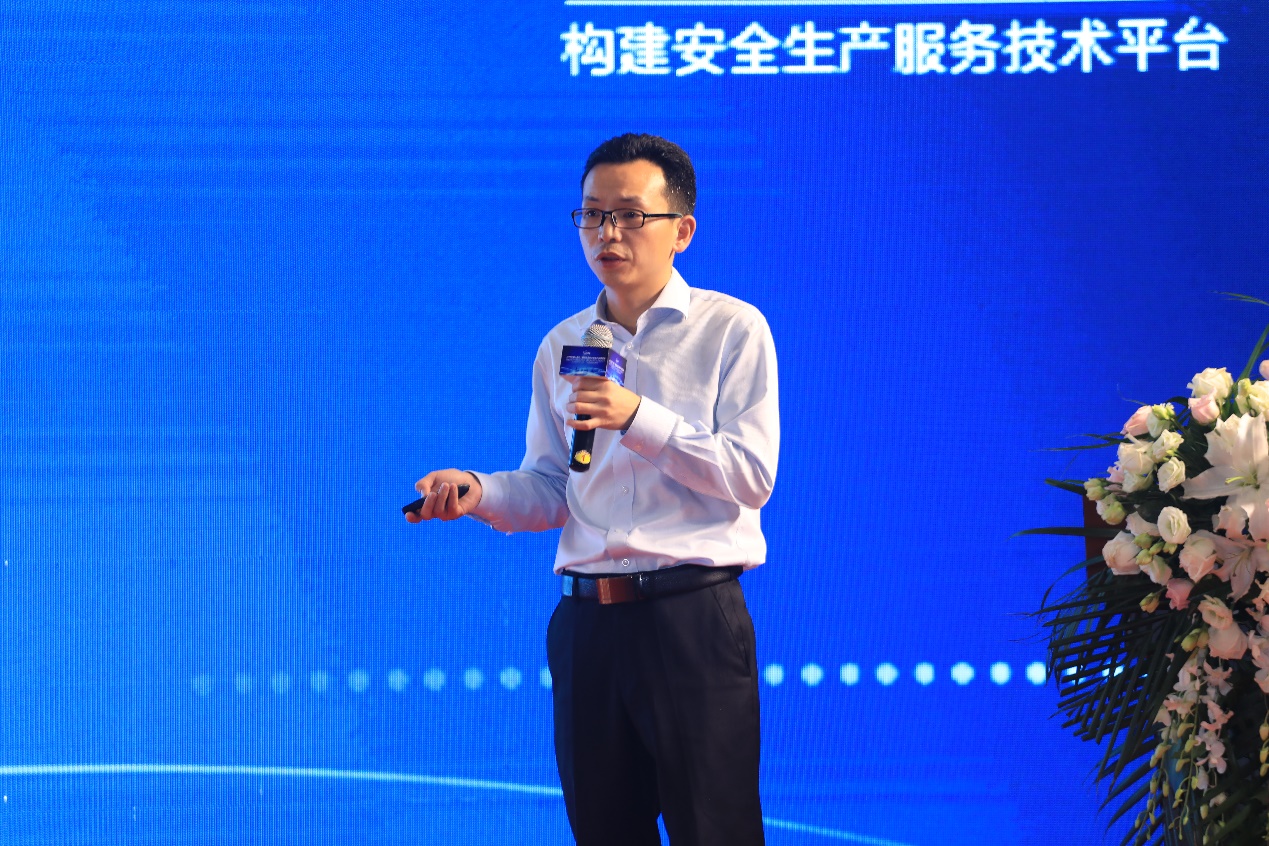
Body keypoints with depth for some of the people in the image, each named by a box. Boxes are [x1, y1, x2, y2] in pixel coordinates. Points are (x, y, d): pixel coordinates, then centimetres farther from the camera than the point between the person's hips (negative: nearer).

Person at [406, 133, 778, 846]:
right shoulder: (562, 347, 15)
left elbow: (752, 476, -9)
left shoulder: (731, 329, 0)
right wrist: (481, 492, -7)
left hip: (694, 621, -5)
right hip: (588, 621, 5)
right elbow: (551, 490, 14)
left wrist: (639, 419, -18)